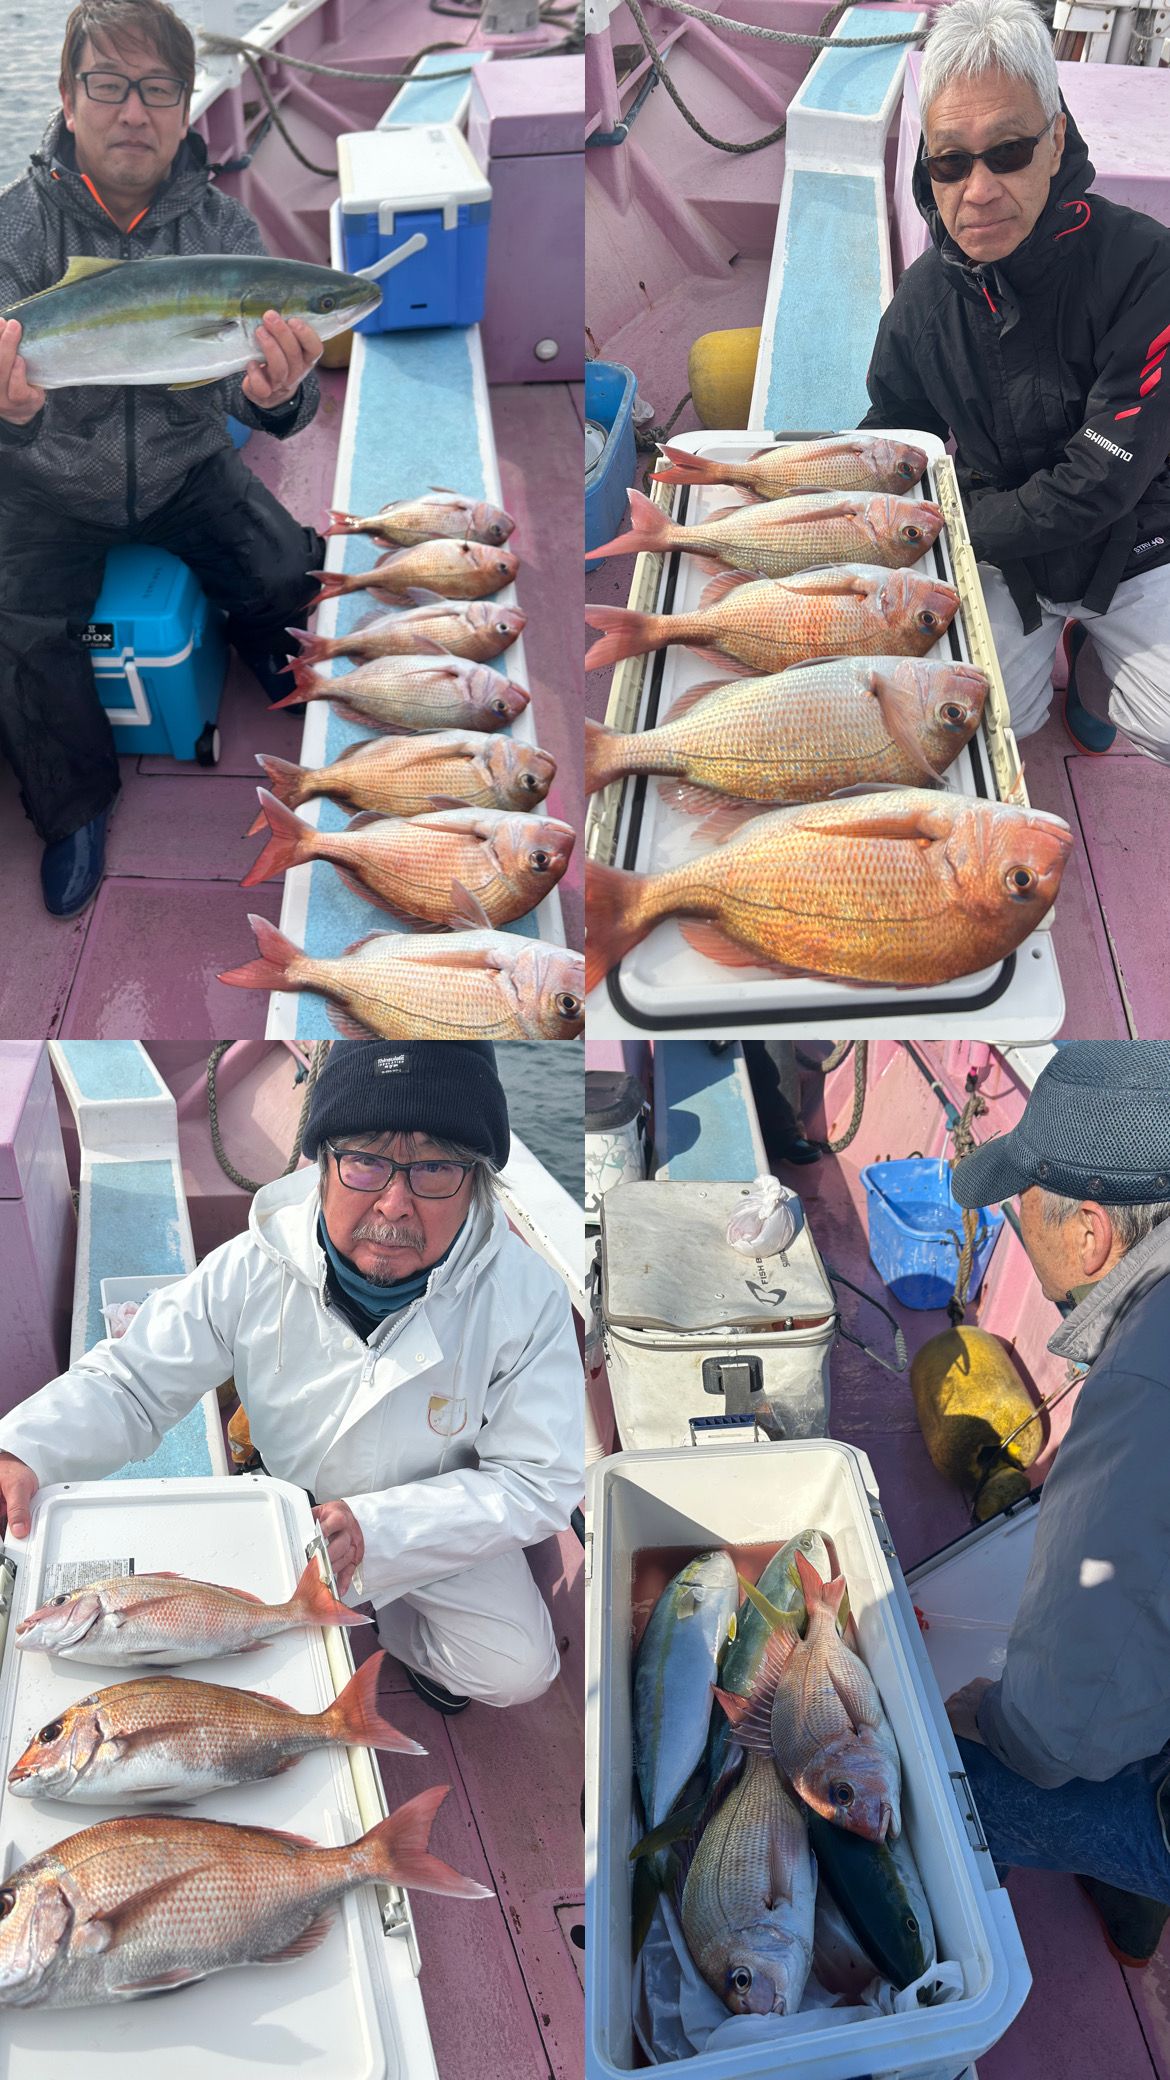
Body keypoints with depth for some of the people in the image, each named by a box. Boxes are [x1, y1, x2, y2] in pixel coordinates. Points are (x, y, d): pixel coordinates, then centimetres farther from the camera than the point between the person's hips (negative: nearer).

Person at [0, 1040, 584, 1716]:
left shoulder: (527, 1296, -28)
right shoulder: (255, 1267, -24)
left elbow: (540, 1482, -24)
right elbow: (133, 1381, -14)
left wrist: (374, 1528, -37)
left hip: (441, 1524, -1)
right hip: (281, 1503, 2)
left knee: (516, 1668, -18)